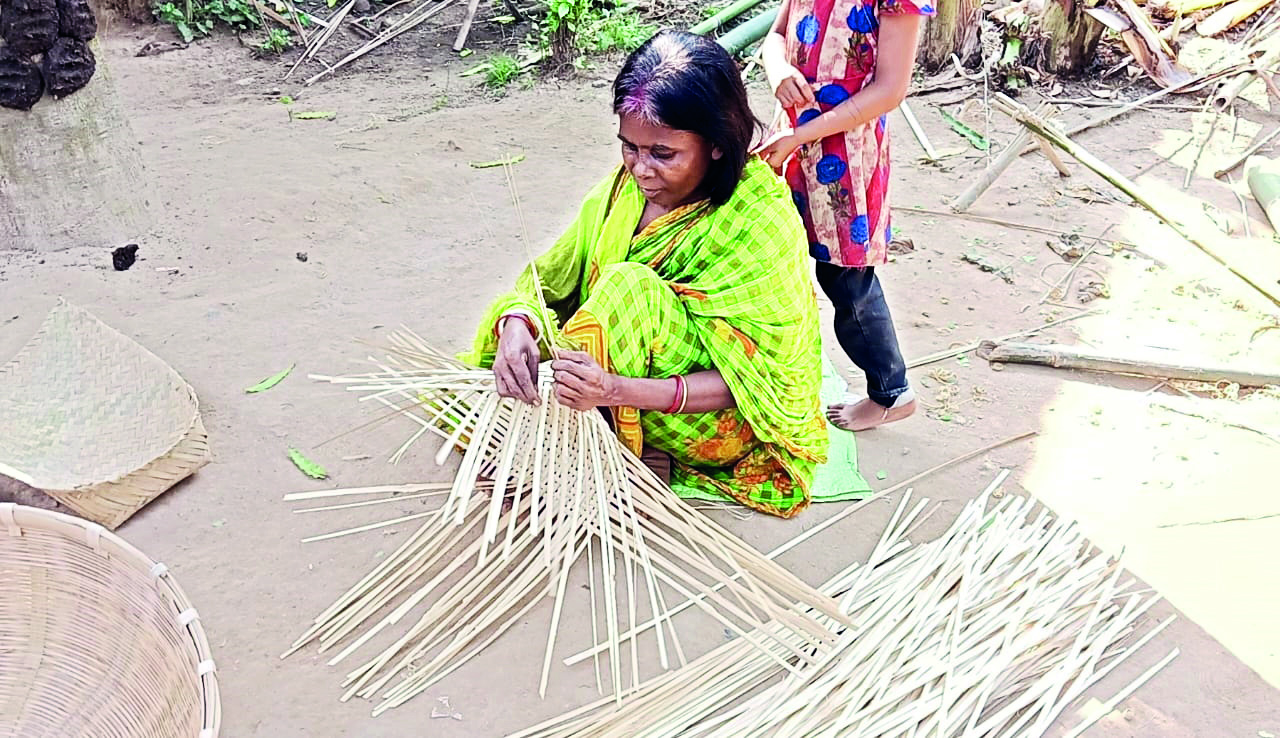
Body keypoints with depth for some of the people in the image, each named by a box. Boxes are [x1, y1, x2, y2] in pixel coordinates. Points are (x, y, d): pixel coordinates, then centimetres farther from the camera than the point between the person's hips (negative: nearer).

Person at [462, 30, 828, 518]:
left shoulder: (762, 224, -23)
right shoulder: (627, 184, -6)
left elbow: (751, 381, -24)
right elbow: (549, 276, -3)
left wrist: (618, 390, -38)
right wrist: (517, 324, -27)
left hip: (725, 422, -6)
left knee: (629, 287, -31)